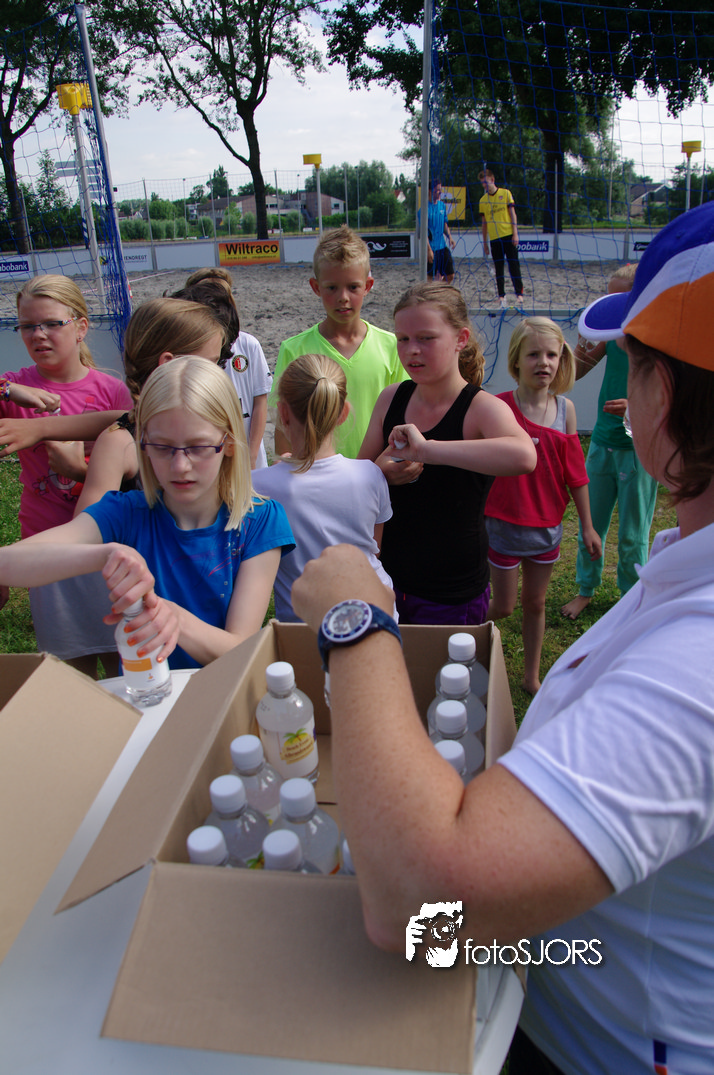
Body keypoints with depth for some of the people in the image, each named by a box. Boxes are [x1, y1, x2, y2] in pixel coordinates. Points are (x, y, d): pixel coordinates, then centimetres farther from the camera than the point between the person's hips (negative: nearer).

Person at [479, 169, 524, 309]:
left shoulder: (505, 193, 3)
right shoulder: (483, 200, 9)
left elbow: (513, 214, 1)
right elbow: (484, 223, 14)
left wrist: (515, 234, -7)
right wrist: (485, 242, 11)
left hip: (508, 235, -2)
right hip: (494, 238, 3)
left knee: (513, 265, -5)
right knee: (499, 268, 3)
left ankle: (519, 294, -4)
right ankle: (501, 296, 6)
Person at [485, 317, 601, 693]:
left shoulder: (565, 408, -3)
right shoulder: (500, 407, -15)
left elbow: (575, 471, 4)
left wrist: (587, 526, 8)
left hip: (547, 525, 4)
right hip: (505, 524, -3)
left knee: (535, 604, 16)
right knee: (503, 606, 8)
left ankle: (531, 677, 34)